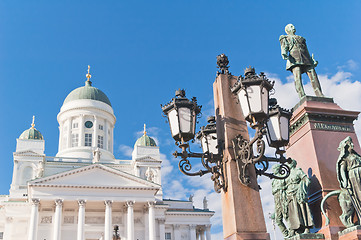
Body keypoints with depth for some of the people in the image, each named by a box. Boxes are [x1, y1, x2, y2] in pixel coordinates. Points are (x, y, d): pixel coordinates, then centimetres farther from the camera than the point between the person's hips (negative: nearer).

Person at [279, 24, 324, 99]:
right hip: (295, 59, -5)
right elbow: (284, 47, 2)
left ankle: (320, 96, -20)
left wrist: (312, 60, 16)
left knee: (313, 75, -13)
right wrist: (284, 54, -21)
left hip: (306, 59, 5)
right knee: (297, 77, -24)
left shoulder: (301, 38, 37)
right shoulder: (284, 38, 22)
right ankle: (302, 97, -37)